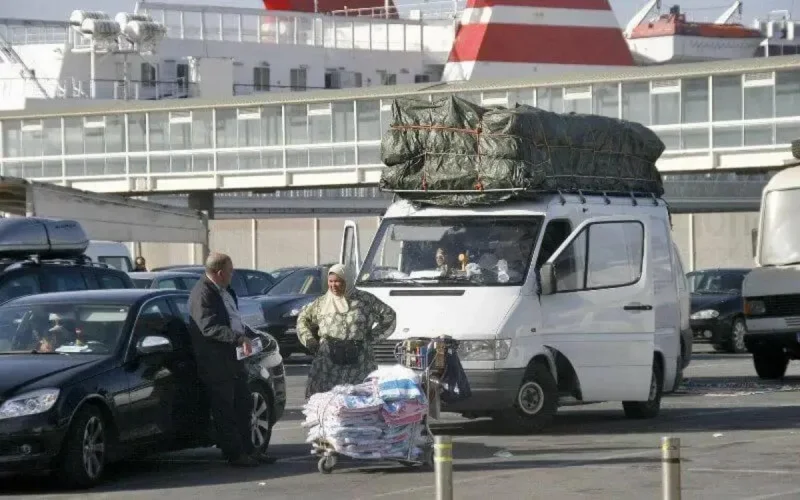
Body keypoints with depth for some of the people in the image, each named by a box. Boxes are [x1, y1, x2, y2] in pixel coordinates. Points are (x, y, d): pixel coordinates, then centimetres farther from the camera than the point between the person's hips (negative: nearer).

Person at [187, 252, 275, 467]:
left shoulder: (225, 291, 13)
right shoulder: (202, 294, -18)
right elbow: (209, 327, -27)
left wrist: (243, 337, 10)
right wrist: (237, 338, -32)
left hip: (234, 357, 10)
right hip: (216, 363, -10)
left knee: (243, 407, 15)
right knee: (224, 410, -1)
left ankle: (248, 450, 24)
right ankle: (234, 454, 4)